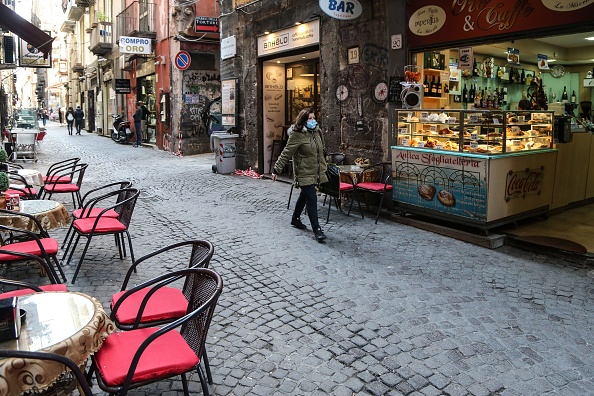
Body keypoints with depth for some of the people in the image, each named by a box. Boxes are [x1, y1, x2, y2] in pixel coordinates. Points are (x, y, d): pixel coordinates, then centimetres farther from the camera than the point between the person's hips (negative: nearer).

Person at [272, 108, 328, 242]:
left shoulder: (317, 131, 8)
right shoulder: (297, 135, -15)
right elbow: (286, 154, -14)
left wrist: (323, 167, 24)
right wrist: (276, 170, -15)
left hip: (316, 173, 8)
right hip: (304, 173, -8)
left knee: (304, 196, 21)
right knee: (312, 199, -10)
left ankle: (295, 219, 40)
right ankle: (317, 230, -7)